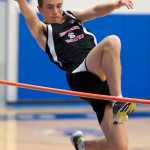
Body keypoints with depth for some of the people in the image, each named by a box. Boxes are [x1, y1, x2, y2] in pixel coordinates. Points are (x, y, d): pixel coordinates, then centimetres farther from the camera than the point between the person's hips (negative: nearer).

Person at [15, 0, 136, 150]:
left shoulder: (73, 17, 25)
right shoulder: (43, 30, 12)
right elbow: (28, 15, -9)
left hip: (107, 80, 5)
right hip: (82, 78, -5)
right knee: (111, 42, -31)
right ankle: (118, 101, -35)